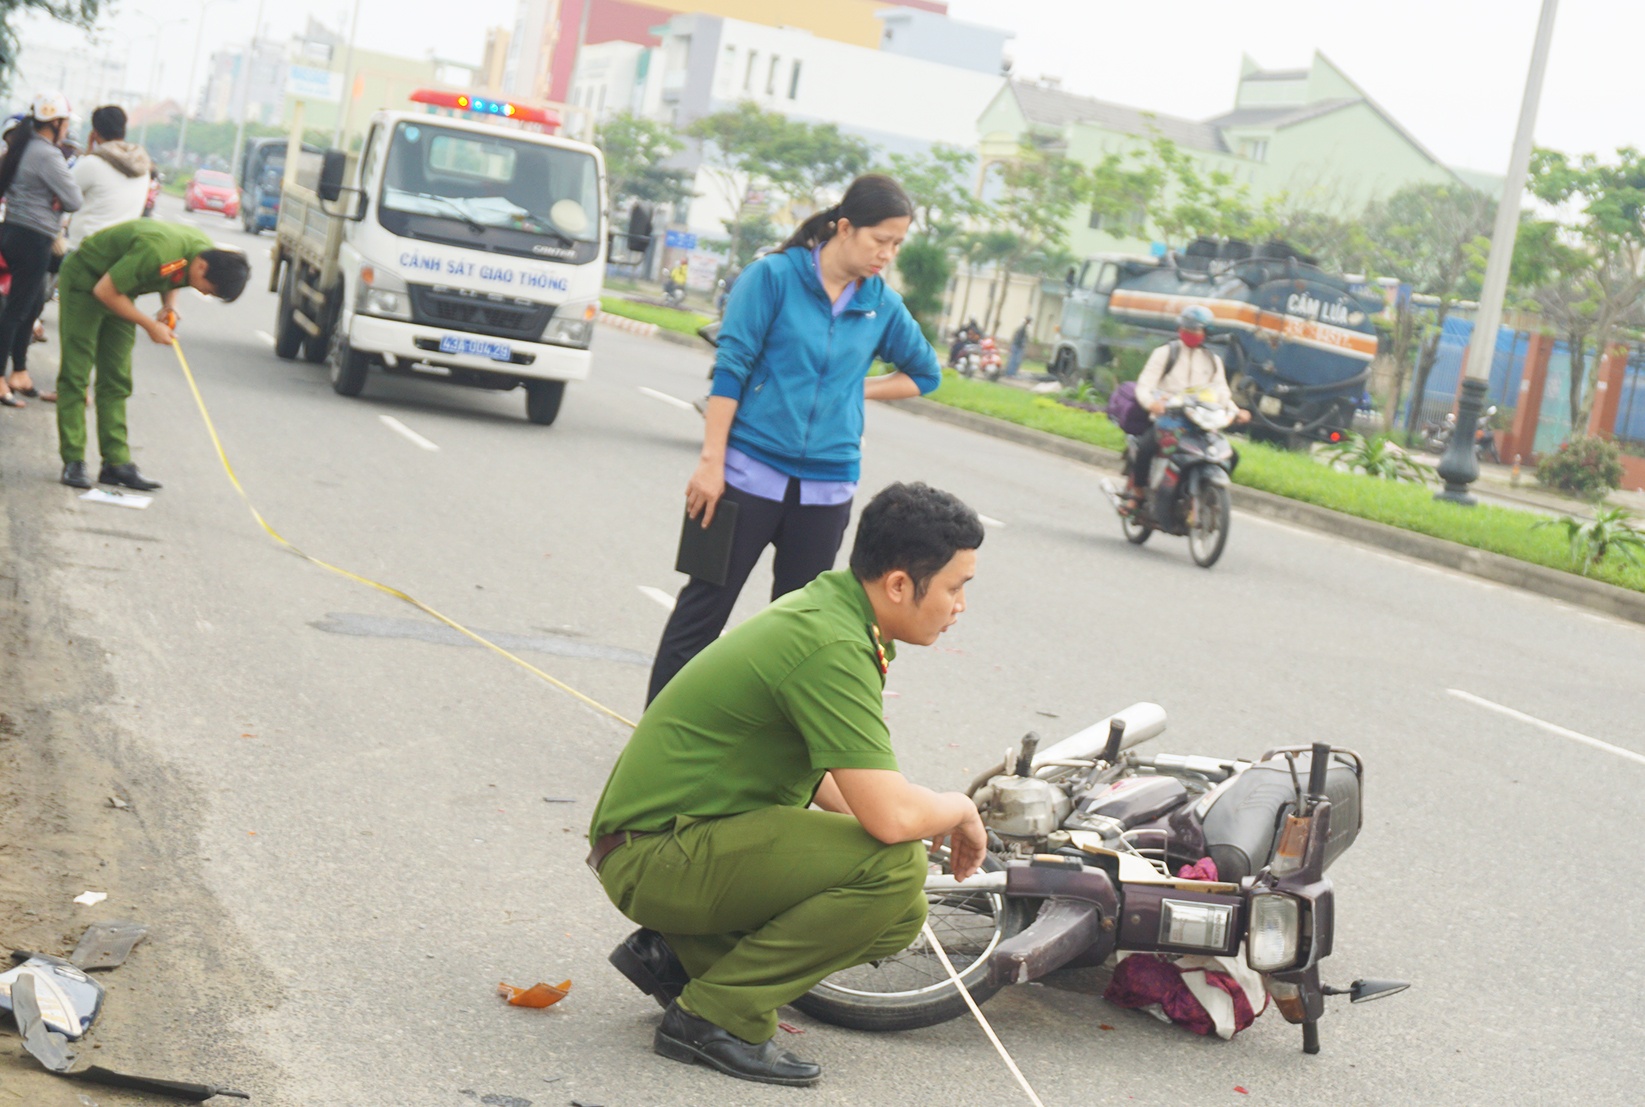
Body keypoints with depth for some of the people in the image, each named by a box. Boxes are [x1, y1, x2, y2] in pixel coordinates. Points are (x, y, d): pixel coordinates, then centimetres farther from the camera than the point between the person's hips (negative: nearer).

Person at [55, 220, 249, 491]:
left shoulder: (207, 252, -14)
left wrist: (169, 307, -11)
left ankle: (116, 462, 4)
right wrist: (150, 326, -23)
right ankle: (73, 462, -5)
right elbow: (105, 291, -28)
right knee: (75, 375, -7)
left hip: (118, 290, 8)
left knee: (116, 382, 4)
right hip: (84, 283, -8)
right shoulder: (156, 250, -39)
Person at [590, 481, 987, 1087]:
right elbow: (890, 815, -28)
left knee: (898, 915, 9)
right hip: (654, 854, -10)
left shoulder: (827, 606, 8)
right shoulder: (832, 646, -22)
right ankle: (718, 1015, -11)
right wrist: (960, 809, -5)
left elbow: (807, 768, 22)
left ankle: (679, 952, 13)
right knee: (895, 867, -23)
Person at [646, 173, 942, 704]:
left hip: (827, 487, 4)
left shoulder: (883, 306, 6)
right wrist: (712, 461, -12)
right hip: (751, 472, -4)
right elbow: (730, 369, -8)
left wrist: (856, 390, 8)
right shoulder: (774, 276, -5)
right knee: (703, 609, 0)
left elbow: (925, 373, 22)